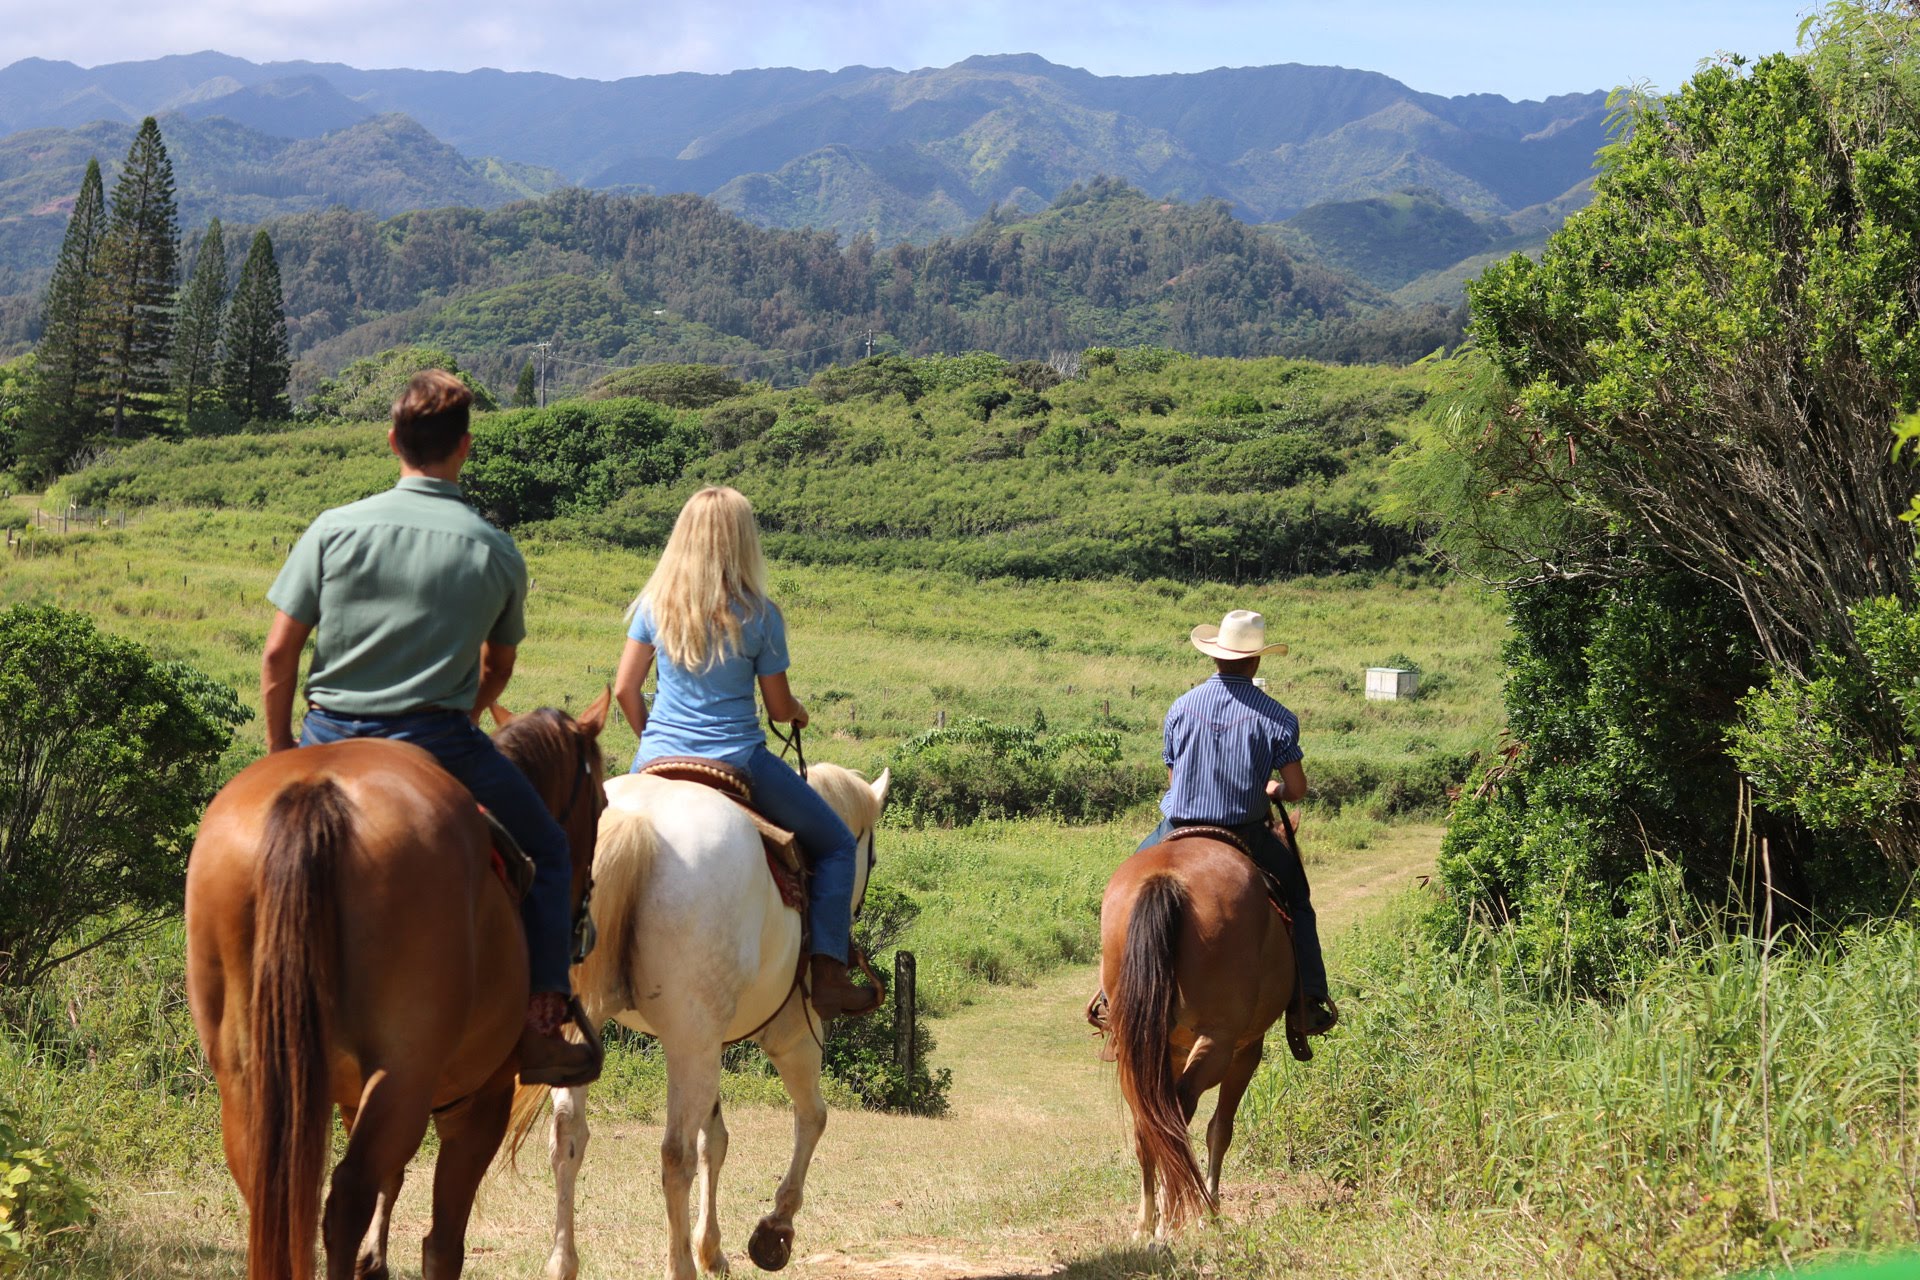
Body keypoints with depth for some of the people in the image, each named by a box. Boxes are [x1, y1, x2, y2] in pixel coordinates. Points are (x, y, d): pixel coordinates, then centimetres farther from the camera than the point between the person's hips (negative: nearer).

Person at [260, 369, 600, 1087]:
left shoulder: (335, 529, -2)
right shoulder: (496, 552, -1)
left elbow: (279, 655, -2)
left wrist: (279, 751, 11)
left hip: (330, 740, 2)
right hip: (439, 744, -2)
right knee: (548, 852, 17)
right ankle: (540, 1029, 8)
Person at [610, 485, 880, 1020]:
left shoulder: (654, 604, 1)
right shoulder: (759, 614, -7)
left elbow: (624, 689, 2)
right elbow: (779, 708, -1)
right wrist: (798, 712, 22)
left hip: (657, 760, 3)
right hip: (737, 764, -3)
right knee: (836, 845, 13)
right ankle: (828, 978, 3)